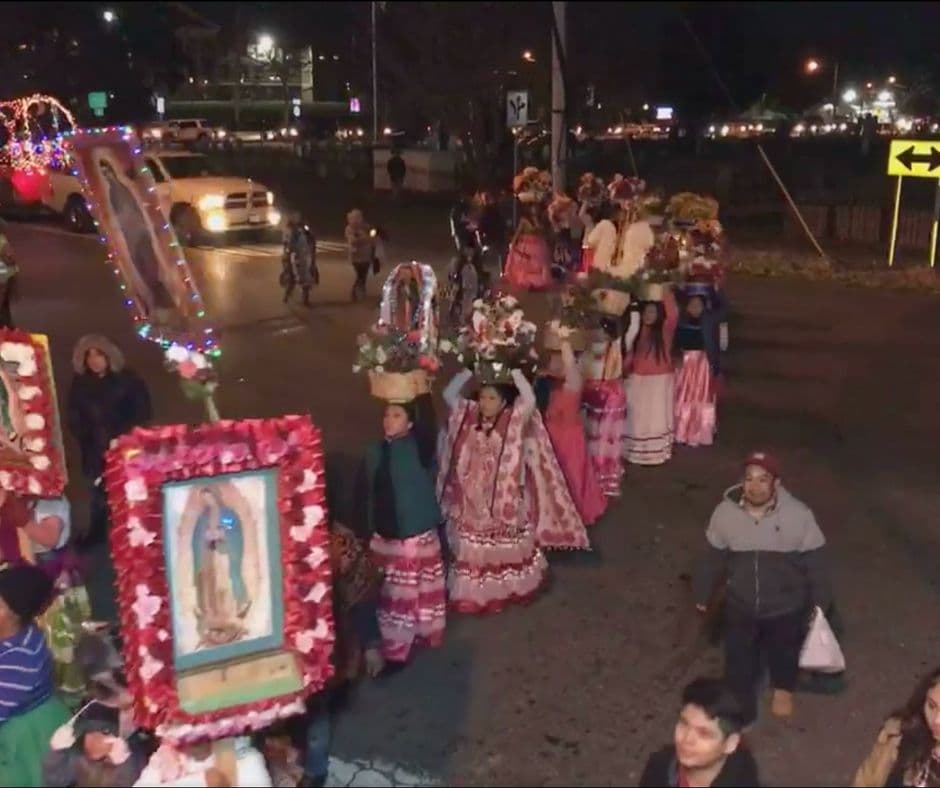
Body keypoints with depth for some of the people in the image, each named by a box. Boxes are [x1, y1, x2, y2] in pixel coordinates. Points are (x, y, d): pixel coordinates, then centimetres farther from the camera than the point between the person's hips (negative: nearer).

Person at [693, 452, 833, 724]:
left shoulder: (798, 515, -23)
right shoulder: (725, 512, -18)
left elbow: (815, 562, -10)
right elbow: (713, 558, -3)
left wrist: (820, 605, -3)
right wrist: (702, 595, 7)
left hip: (786, 608, 0)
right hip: (740, 607, 1)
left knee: (784, 655, 27)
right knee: (739, 665, 16)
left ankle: (783, 688, 61)